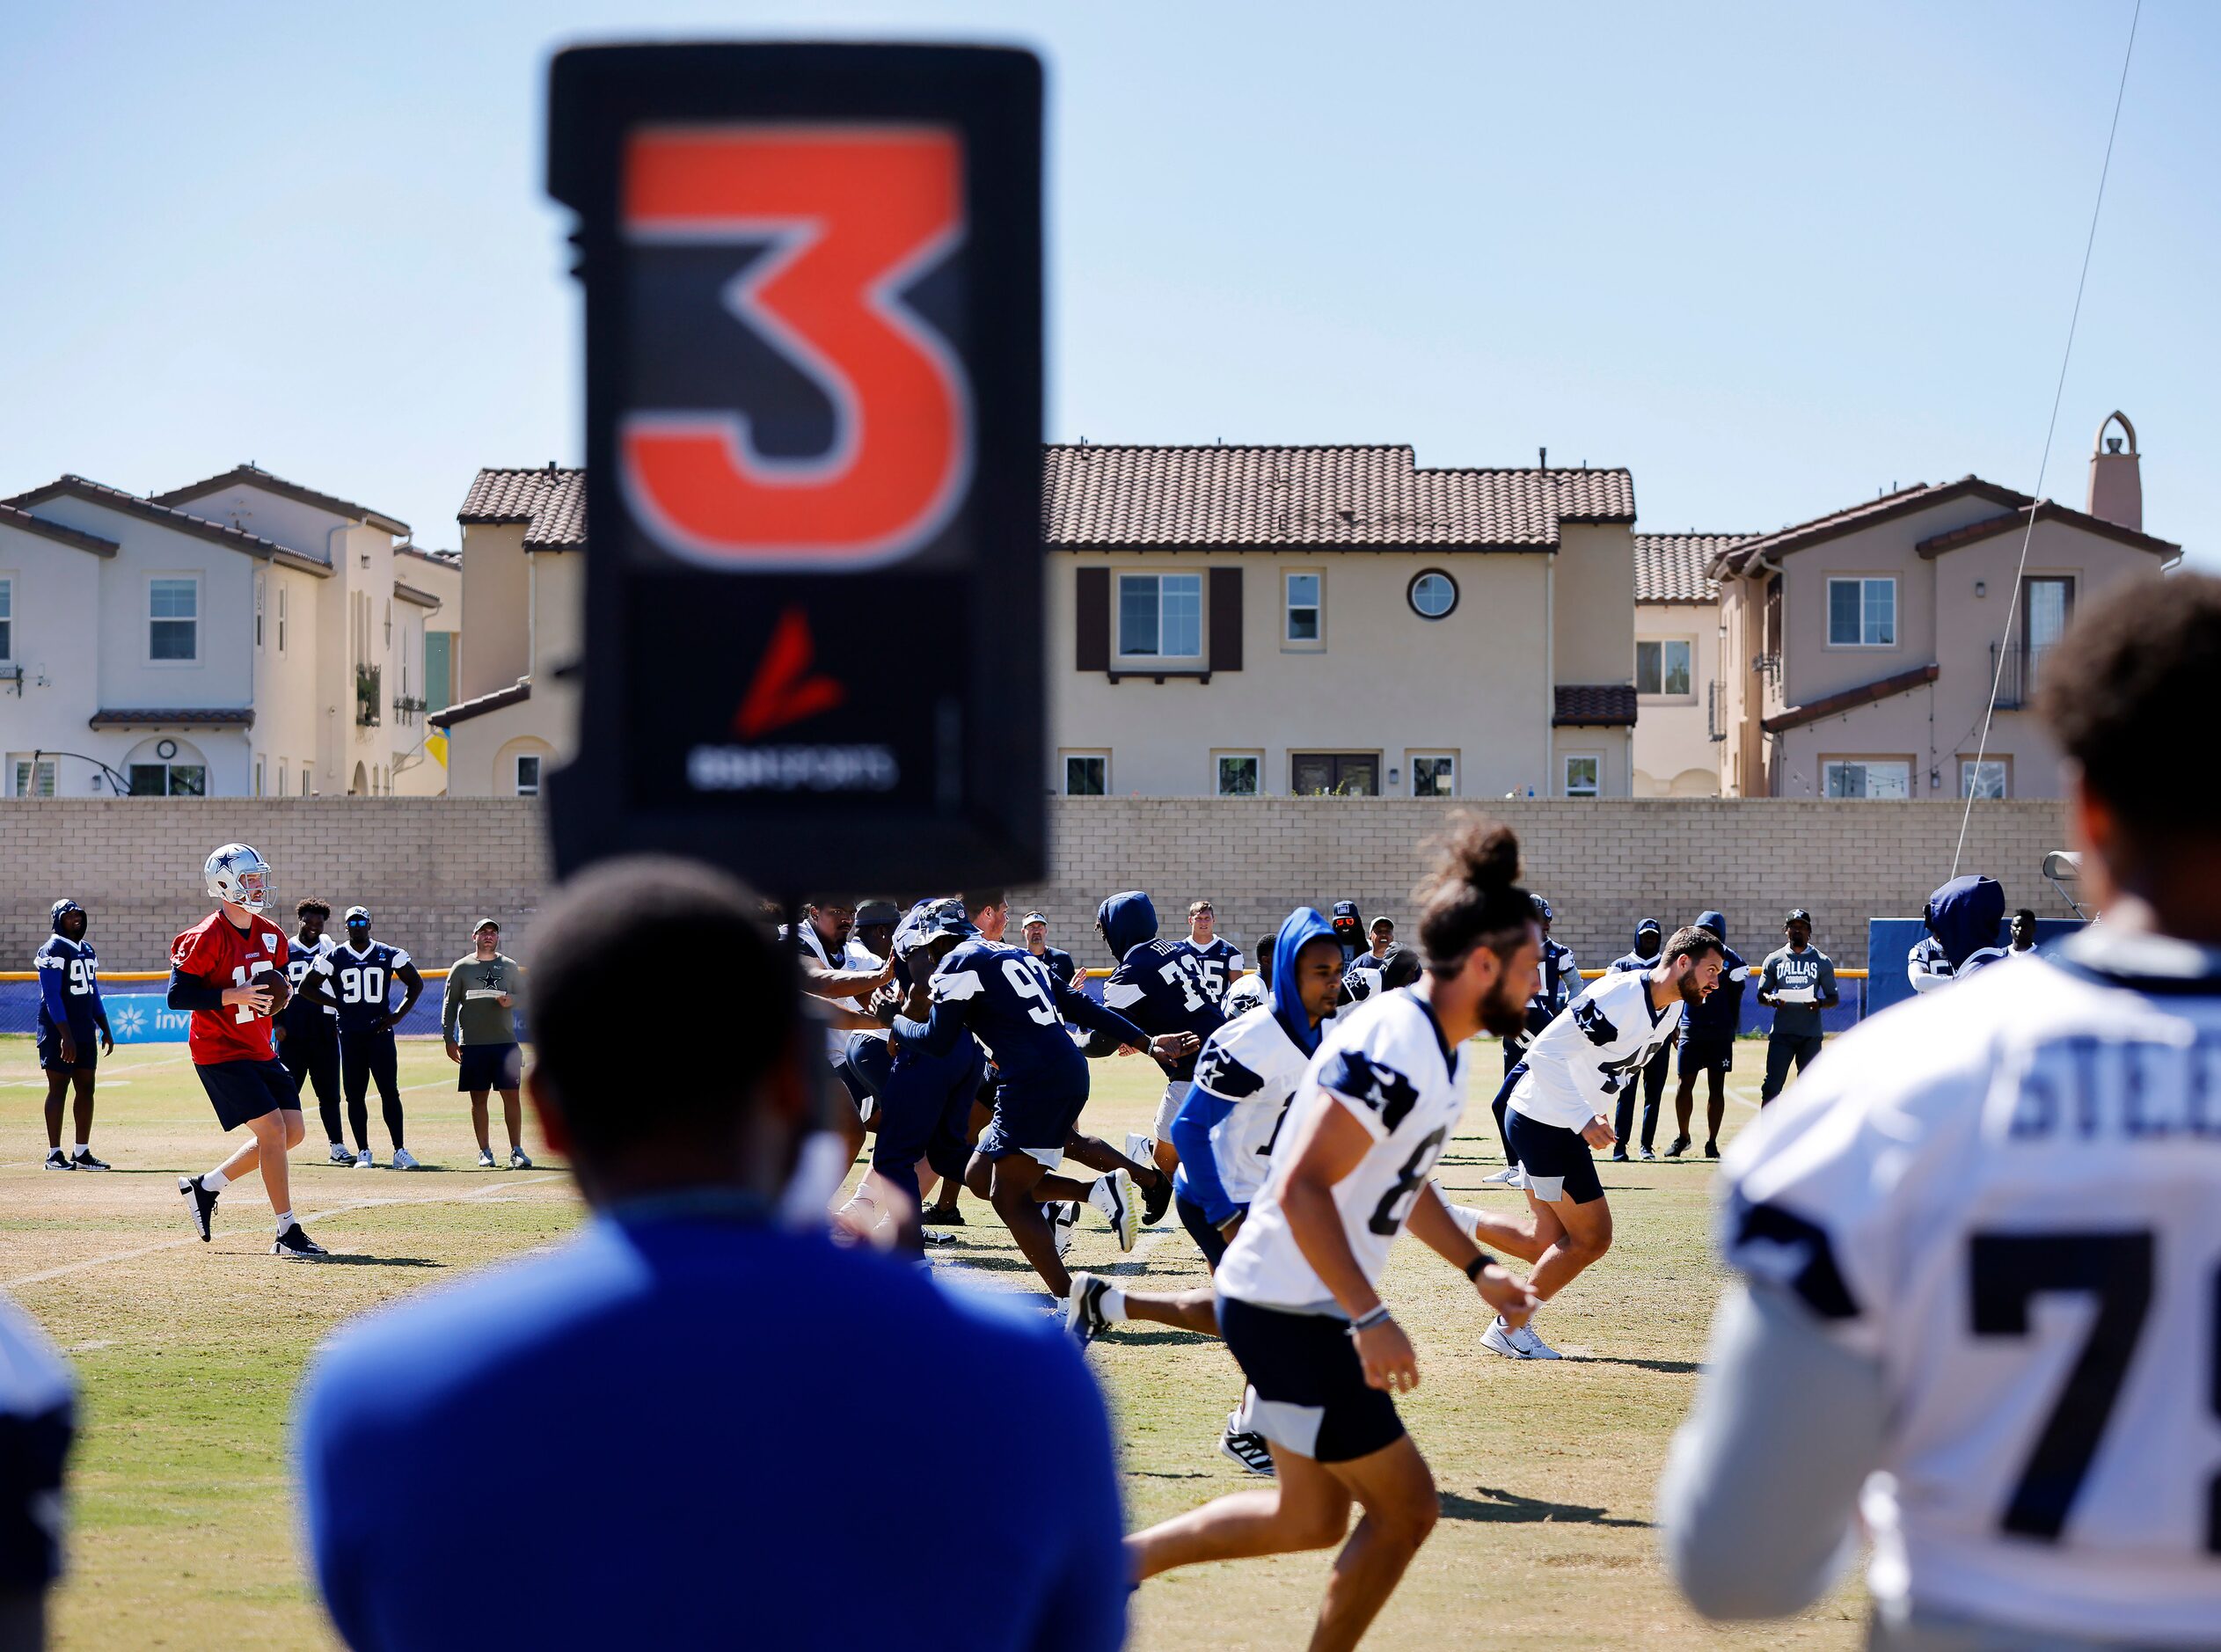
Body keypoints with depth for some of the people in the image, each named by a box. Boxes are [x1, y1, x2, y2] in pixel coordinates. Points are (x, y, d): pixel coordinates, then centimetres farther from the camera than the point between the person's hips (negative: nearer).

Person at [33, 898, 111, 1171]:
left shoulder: (87, 950, 16)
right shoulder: (53, 949, -10)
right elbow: (51, 995, -16)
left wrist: (105, 1030, 16)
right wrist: (65, 1035, -22)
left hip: (85, 1031, 8)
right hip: (59, 1032, -8)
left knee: (86, 1088, 6)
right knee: (58, 1089, -5)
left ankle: (82, 1152, 10)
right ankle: (54, 1154, -2)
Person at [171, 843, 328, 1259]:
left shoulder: (271, 935, 7)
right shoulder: (206, 939, -17)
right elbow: (177, 995, -19)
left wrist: (282, 995, -2)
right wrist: (232, 996, -27)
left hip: (259, 1049, 8)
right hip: (219, 1050, -8)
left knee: (293, 1131, 4)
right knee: (273, 1129, -15)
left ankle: (205, 1186, 19)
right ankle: (287, 1235, -9)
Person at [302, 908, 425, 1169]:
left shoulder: (389, 955, 4)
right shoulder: (334, 957, 4)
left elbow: (416, 983, 13)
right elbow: (307, 985, 11)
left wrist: (399, 1015, 2)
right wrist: (337, 1003, 1)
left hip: (380, 1031, -1)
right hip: (350, 1034, 1)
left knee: (390, 1092, -6)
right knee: (355, 1095, 2)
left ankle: (400, 1151, -4)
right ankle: (363, 1152, 9)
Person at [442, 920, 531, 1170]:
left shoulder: (510, 966, 11)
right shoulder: (461, 968, 6)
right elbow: (449, 1004, 5)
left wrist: (511, 1000, -10)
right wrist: (449, 1039, -2)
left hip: (506, 1042, 1)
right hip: (472, 1044, -1)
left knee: (511, 1095, -4)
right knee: (478, 1099, 2)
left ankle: (516, 1150, -1)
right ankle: (485, 1152, 9)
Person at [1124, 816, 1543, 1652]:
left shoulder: (1432, 1044, 9)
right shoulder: (1394, 1047, -23)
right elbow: (1303, 1188, -28)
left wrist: (1476, 1267, 21)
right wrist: (1370, 1318, -31)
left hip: (1300, 1307, 10)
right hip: (1291, 1311, -10)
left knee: (1311, 1518, 17)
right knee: (1405, 1507, -1)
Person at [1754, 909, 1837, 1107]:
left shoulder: (1823, 961, 6)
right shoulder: (1774, 959, 7)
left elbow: (1834, 998, 7)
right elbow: (1761, 994, 9)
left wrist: (1819, 1003, -16)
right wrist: (1771, 999, -15)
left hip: (1811, 1036, 0)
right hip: (1781, 1033, 0)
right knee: (1772, 1085, -8)